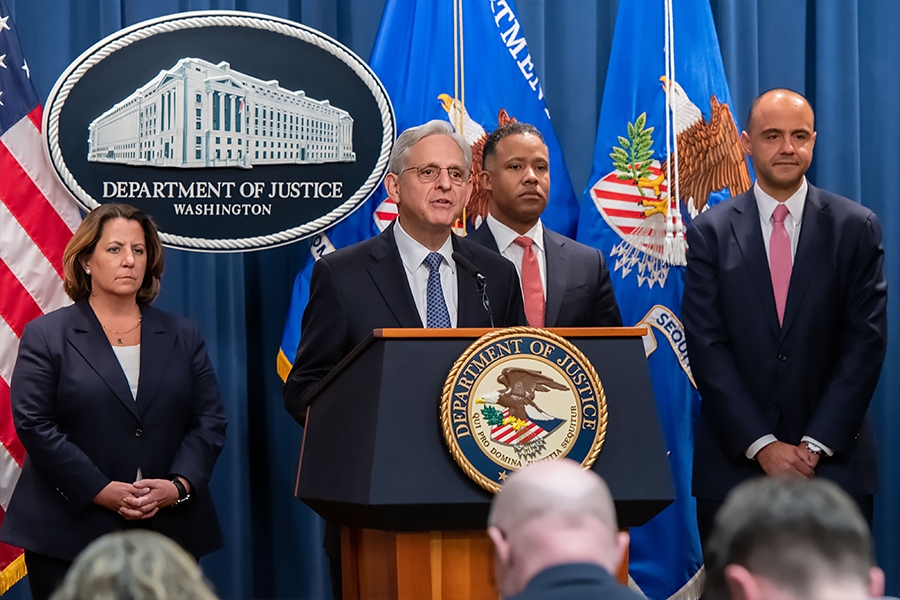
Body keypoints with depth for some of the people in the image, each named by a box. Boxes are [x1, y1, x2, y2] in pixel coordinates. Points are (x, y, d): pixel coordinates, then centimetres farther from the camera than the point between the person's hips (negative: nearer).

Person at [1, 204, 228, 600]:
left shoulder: (183, 338, 13)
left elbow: (209, 421, 7)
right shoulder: (45, 337, 3)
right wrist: (102, 491, -15)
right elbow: (34, 425, -6)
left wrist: (178, 486, -10)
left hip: (169, 528, 3)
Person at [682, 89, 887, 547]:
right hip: (734, 460, 0)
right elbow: (707, 347, -2)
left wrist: (817, 444, -8)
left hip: (833, 460, 0)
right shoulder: (710, 233, 3)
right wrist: (761, 445, -10)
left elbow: (865, 341, -1)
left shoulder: (856, 228, 4)